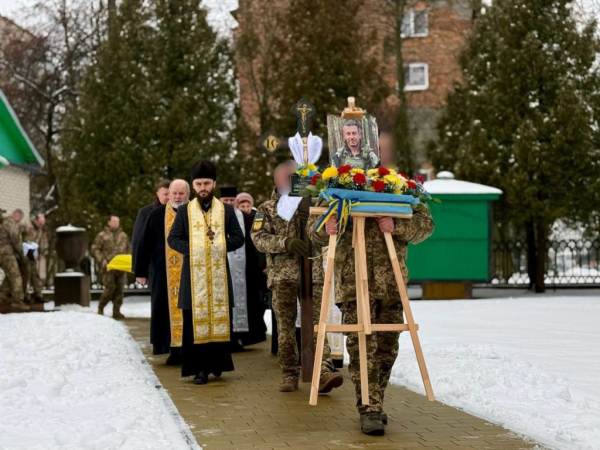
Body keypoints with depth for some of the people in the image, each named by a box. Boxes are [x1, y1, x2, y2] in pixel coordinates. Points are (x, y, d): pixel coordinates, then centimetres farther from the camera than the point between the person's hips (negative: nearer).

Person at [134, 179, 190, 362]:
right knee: (168, 311, 2)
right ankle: (174, 350, 10)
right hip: (164, 274, 1)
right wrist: (141, 271, 2)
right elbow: (145, 244, 4)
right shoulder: (156, 215, 3)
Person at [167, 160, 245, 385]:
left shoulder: (226, 210, 9)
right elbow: (173, 238, 6)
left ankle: (218, 362, 14)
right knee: (195, 320, -4)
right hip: (193, 275, -1)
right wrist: (191, 249, -11)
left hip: (220, 274, 1)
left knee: (220, 318, 2)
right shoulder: (184, 211, 8)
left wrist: (220, 246, -10)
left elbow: (238, 238, 7)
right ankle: (200, 368, -2)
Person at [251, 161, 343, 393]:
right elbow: (259, 238, -3)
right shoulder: (267, 209, 10)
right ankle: (290, 374, 13)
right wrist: (286, 243, -18)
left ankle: (323, 371, -20)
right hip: (282, 275, 0)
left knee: (316, 323, -11)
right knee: (285, 327, 4)